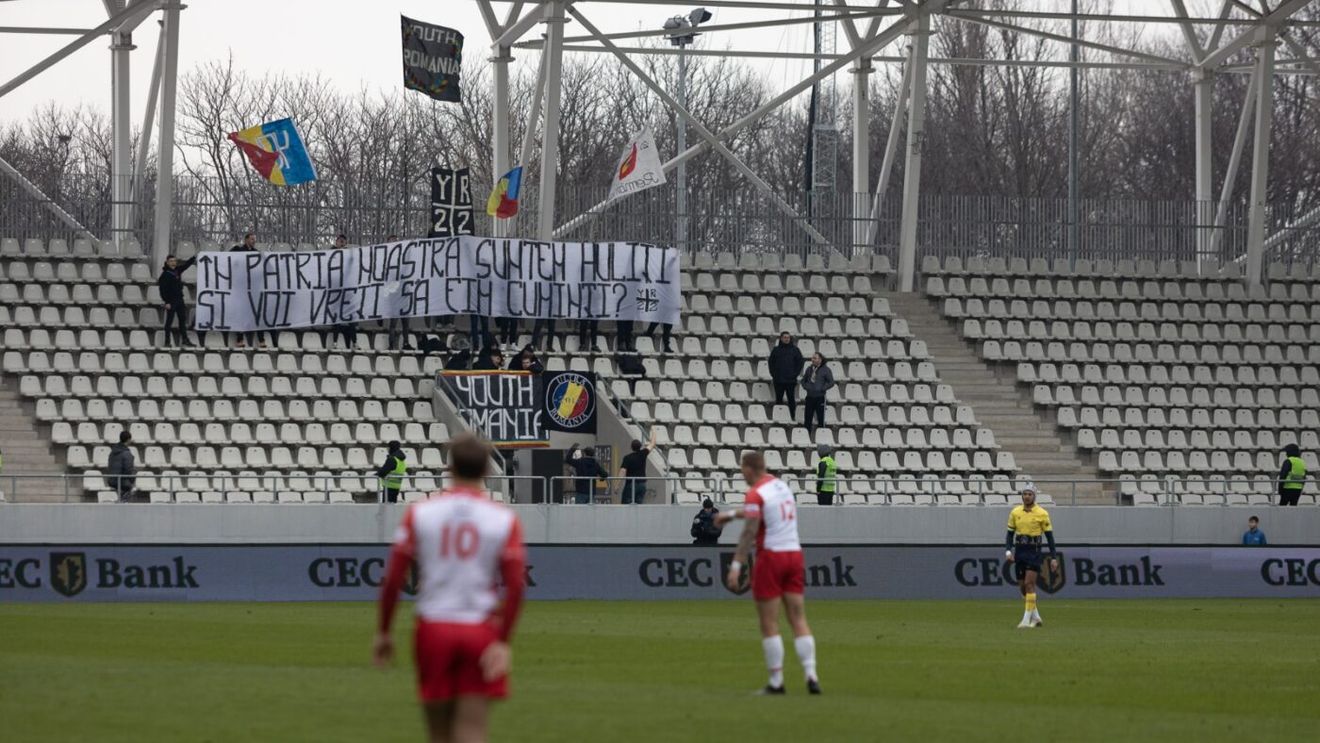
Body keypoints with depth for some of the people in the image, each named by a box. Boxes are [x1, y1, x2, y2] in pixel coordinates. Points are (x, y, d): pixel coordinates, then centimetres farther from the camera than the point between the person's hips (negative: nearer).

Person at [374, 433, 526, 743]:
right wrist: (503, 642, -7)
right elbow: (515, 586, -8)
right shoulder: (505, 519, 0)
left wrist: (382, 632, 7)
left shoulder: (419, 513, 0)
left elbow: (393, 580, -2)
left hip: (433, 627, 1)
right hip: (481, 630, -1)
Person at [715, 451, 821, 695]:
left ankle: (776, 681, 0)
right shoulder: (782, 486, 13)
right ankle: (811, 676, -5)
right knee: (799, 619, 5)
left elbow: (749, 533, -18)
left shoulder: (755, 494, -10)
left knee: (769, 624, 0)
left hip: (770, 557, -7)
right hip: (794, 553, 7)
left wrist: (736, 567, -19)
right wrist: (731, 514, 41)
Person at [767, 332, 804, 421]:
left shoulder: (794, 350, 4)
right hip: (778, 380, 1)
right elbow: (771, 363, 9)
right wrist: (773, 374, -1)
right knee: (778, 400, 4)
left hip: (791, 380, -1)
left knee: (791, 400, 0)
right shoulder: (776, 350, 6)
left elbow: (800, 363, 5)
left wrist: (795, 374, -4)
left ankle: (793, 417, 5)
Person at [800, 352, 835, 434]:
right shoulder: (809, 369, 9)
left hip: (820, 397, -4)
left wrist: (822, 389, -13)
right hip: (810, 397, 4)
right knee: (808, 418, 6)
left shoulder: (825, 370, -6)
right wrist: (805, 386, 3)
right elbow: (804, 380, 21)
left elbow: (831, 382, -7)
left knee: (820, 418, 0)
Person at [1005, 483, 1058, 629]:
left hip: (1034, 552, -4)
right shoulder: (1015, 512, 6)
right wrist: (1008, 550, -3)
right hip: (1019, 551, 4)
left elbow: (1049, 536, -1)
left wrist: (1054, 557, -4)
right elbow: (1010, 533, 12)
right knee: (1022, 586, 7)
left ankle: (1027, 619, -12)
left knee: (1029, 584, -14)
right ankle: (1036, 616, 22)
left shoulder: (1042, 514, -3)